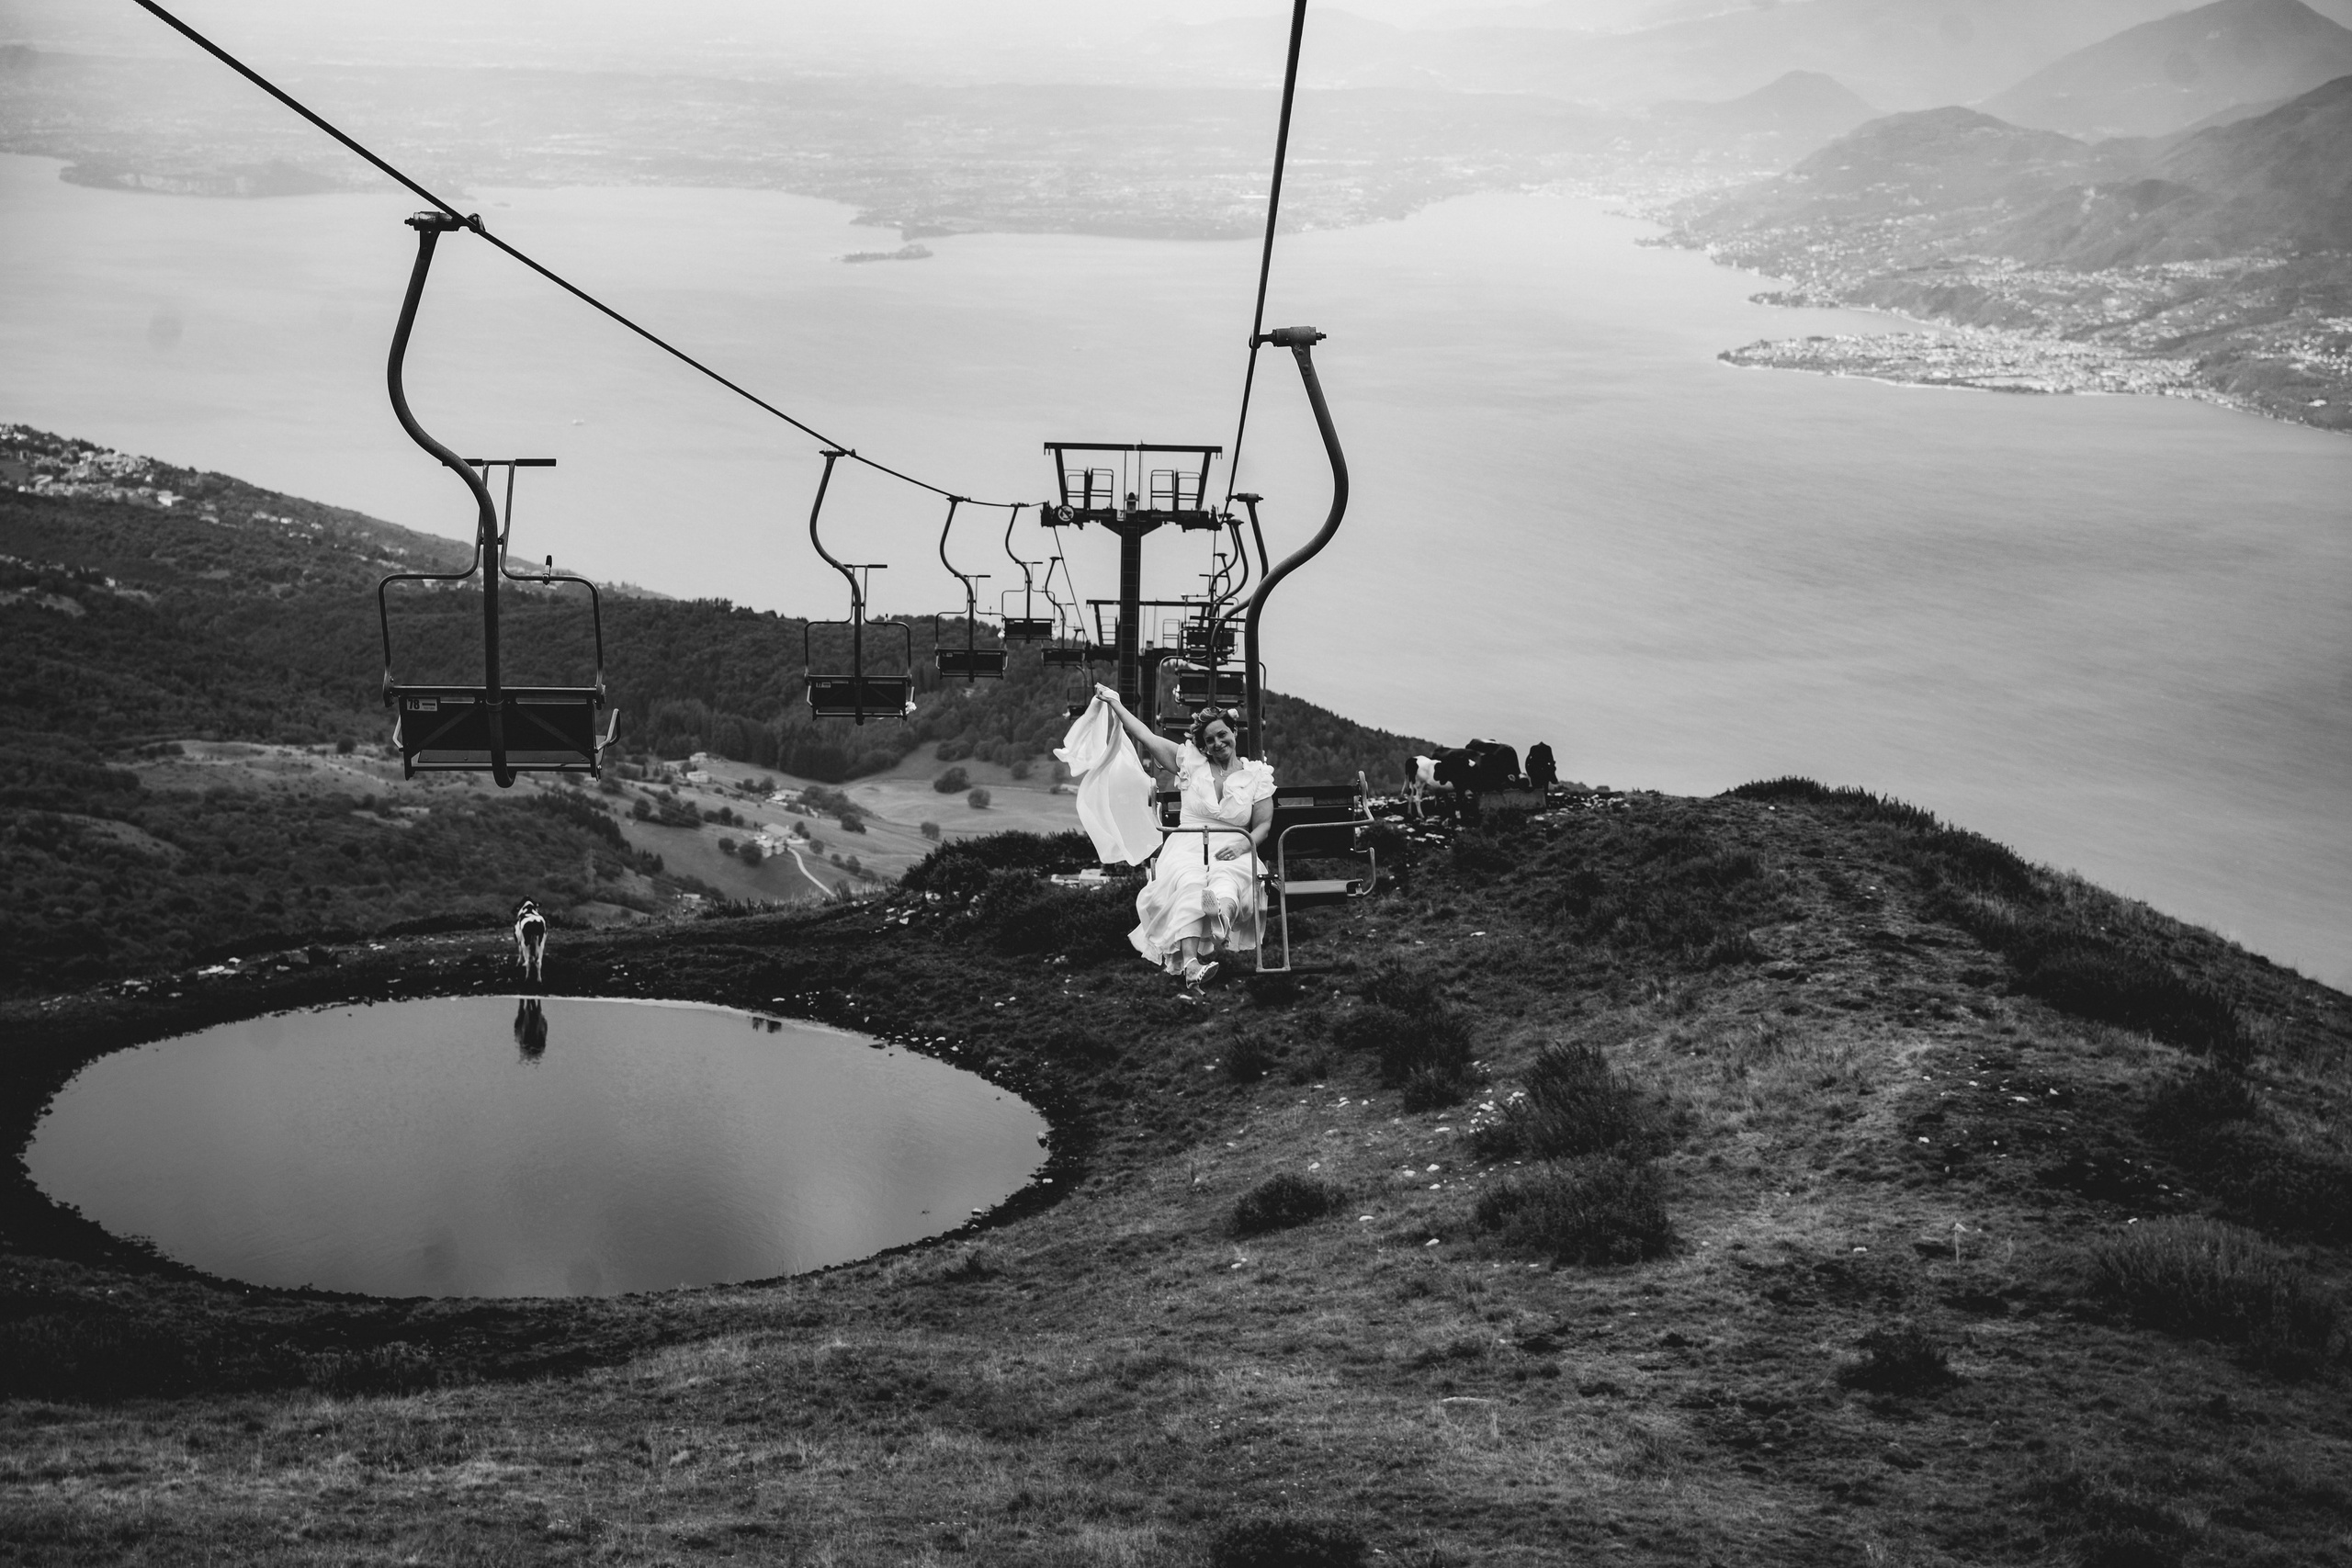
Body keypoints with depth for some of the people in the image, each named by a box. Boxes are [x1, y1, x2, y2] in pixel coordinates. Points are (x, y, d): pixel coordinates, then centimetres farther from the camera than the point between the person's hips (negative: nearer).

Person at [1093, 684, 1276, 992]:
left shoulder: (1256, 775, 13)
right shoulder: (1191, 761, 14)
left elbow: (1263, 824, 9)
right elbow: (1146, 736, 17)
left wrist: (1243, 845, -12)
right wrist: (1114, 702, 21)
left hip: (1232, 851, 1)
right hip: (1188, 846, -1)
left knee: (1226, 878, -37)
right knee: (1189, 882, -36)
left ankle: (1222, 916, -69)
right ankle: (1190, 963, -55)